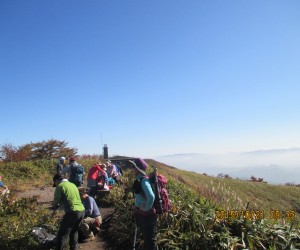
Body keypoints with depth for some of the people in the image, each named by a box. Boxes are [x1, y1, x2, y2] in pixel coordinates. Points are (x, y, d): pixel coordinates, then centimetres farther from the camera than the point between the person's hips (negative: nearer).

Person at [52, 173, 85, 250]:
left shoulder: (60, 186, -1)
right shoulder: (73, 184, 21)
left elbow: (56, 201, 0)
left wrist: (54, 206, 23)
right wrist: (61, 203, 29)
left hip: (72, 212, -8)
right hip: (82, 211, 8)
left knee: (62, 234, 1)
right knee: (74, 231, 25)